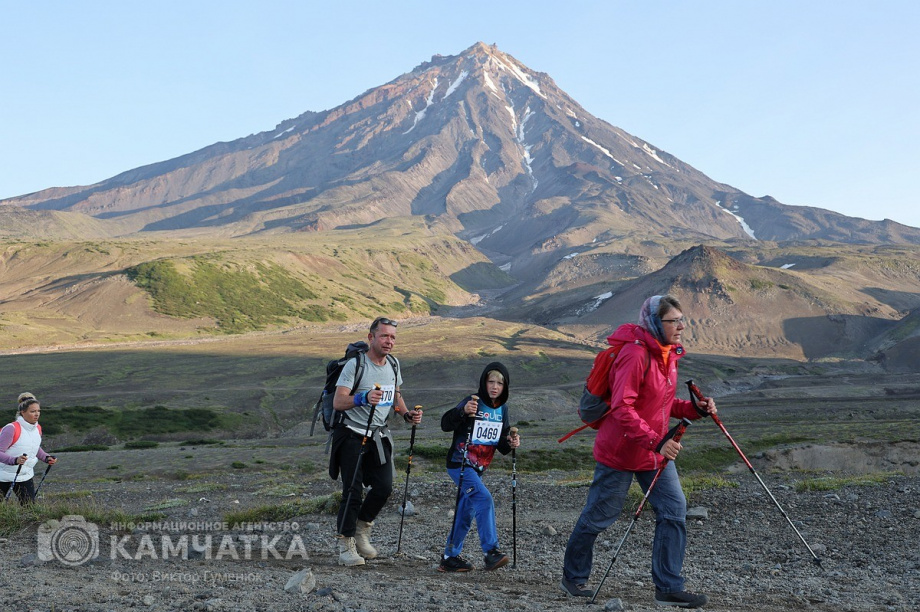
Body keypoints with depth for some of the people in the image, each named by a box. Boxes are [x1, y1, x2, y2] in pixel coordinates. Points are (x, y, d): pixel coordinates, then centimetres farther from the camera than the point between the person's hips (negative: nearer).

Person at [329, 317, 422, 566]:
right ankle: (346, 545, 3)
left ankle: (362, 529, 22)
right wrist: (363, 398, -38)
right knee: (354, 490, -8)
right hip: (352, 435, -6)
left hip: (379, 436, 6)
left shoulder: (393, 364, 7)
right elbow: (337, 402, -21)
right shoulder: (355, 365, -14)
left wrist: (407, 414, 5)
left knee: (384, 487, -2)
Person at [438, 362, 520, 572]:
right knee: (484, 499, -23)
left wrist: (510, 444, -10)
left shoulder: (502, 409, 6)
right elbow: (445, 424, -24)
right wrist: (463, 411, -41)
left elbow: (501, 443, 13)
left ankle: (450, 557, 20)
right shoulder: (473, 402, -14)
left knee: (466, 512, 10)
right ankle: (491, 552, -23)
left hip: (478, 468, 8)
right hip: (459, 464, -7)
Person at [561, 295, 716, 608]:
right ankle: (573, 577, 25)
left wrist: (695, 409, -1)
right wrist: (655, 441, -34)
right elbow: (622, 409, -29)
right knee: (599, 516, 5)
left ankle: (669, 588, 6)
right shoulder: (635, 354, -23)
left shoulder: (669, 353, 6)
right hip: (620, 451, -8)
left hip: (656, 450, 8)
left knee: (674, 510, -1)